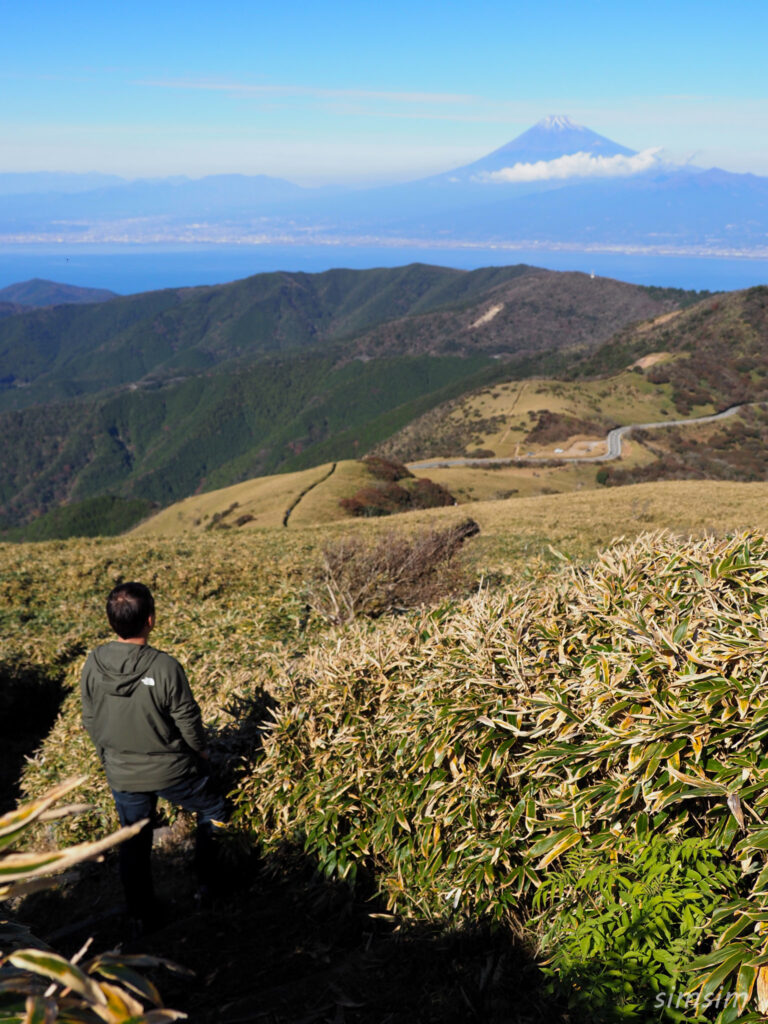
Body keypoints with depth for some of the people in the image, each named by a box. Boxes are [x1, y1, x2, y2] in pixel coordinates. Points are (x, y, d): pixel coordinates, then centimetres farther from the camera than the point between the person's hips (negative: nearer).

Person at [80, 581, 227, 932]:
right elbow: (187, 719, -16)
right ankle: (207, 879, 33)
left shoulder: (92, 665, -15)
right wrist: (200, 750, 5)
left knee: (134, 843, 23)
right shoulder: (165, 667, -29)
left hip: (122, 775, 4)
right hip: (171, 771, -3)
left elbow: (91, 721, -1)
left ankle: (141, 916, 35)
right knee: (213, 810, 25)